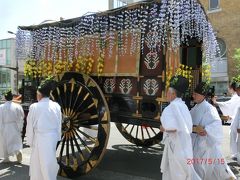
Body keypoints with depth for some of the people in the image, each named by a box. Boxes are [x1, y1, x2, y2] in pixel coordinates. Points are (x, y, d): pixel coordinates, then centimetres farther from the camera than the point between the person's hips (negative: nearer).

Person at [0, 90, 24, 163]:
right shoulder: (17, 106, -7)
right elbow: (21, 118, -5)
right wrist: (20, 128, 4)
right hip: (15, 127, 1)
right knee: (16, 141, 12)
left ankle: (6, 158, 23)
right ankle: (18, 151, -14)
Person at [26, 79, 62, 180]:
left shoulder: (34, 107, -12)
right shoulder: (56, 106, -3)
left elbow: (30, 126, -5)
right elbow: (59, 124, 3)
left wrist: (30, 141, 6)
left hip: (40, 138, -3)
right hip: (53, 137, 3)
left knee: (38, 162, 13)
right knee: (49, 162, 17)